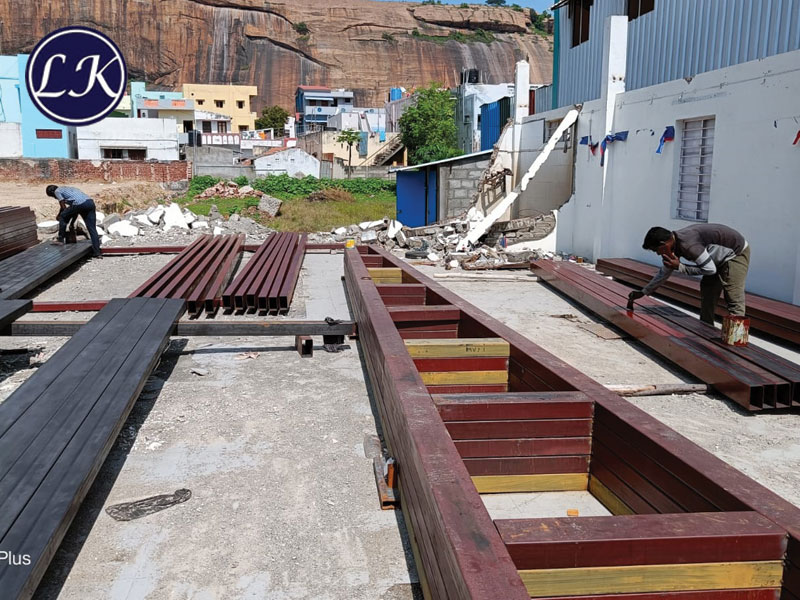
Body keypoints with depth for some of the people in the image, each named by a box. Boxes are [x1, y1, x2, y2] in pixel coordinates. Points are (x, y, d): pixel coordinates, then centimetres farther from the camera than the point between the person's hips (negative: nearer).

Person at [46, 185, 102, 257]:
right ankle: (97, 253, 1)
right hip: (90, 202, 7)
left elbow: (63, 207, 9)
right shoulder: (68, 189, 37)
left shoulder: (57, 191, 15)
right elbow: (76, 210, 34)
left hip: (80, 204, -7)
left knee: (62, 217, 15)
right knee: (92, 229, 5)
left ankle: (61, 240, 17)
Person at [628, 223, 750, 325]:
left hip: (737, 253, -9)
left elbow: (710, 269, -27)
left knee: (734, 301, -14)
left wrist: (679, 267, -22)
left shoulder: (687, 244, -33)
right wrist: (643, 292, 17)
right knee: (707, 293, 11)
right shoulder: (674, 245, -2)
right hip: (721, 259, 9)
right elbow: (664, 273, 12)